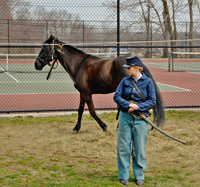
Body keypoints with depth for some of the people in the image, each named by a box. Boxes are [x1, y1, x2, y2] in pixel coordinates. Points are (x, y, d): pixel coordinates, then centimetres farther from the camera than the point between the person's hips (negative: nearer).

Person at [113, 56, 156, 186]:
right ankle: (124, 175, 16)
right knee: (123, 146, 4)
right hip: (125, 116, 2)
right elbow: (116, 96, -1)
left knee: (140, 147, 4)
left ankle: (139, 176, 18)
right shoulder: (125, 81, 4)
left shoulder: (148, 81, -2)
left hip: (140, 118, -2)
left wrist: (138, 106, -17)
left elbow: (152, 101, -4)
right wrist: (128, 105, -17)